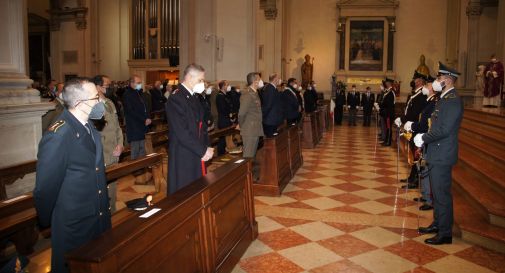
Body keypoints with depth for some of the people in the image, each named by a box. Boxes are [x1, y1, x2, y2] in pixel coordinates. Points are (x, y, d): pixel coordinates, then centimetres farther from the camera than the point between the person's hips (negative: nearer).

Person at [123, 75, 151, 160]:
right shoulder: (127, 95, -10)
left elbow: (144, 107, 20)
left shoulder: (140, 93, 17)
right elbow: (132, 112, -16)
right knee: (135, 152, -5)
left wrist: (148, 118, 1)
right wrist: (144, 120, -14)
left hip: (142, 127, 8)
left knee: (142, 150, 11)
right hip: (134, 128, -8)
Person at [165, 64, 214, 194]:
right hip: (183, 158, -8)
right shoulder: (175, 99, -16)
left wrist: (207, 147, 3)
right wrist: (203, 150, -16)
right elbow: (182, 133, -21)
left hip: (198, 155, 8)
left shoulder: (194, 98, 13)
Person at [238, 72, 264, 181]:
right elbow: (241, 113, -21)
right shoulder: (247, 95, -18)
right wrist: (241, 126, -7)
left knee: (253, 155, 18)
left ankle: (253, 175, 28)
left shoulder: (255, 94, 12)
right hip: (249, 131, -9)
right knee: (248, 156, -2)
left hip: (255, 130, 9)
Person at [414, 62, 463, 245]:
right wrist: (424, 139, 5)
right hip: (436, 154, 10)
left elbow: (444, 130, -24)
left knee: (442, 194, -2)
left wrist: (423, 138, -13)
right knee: (437, 192, 19)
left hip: (442, 156, -10)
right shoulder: (444, 98, 14)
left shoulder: (453, 100, -17)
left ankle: (445, 233, 9)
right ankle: (437, 224, 33)